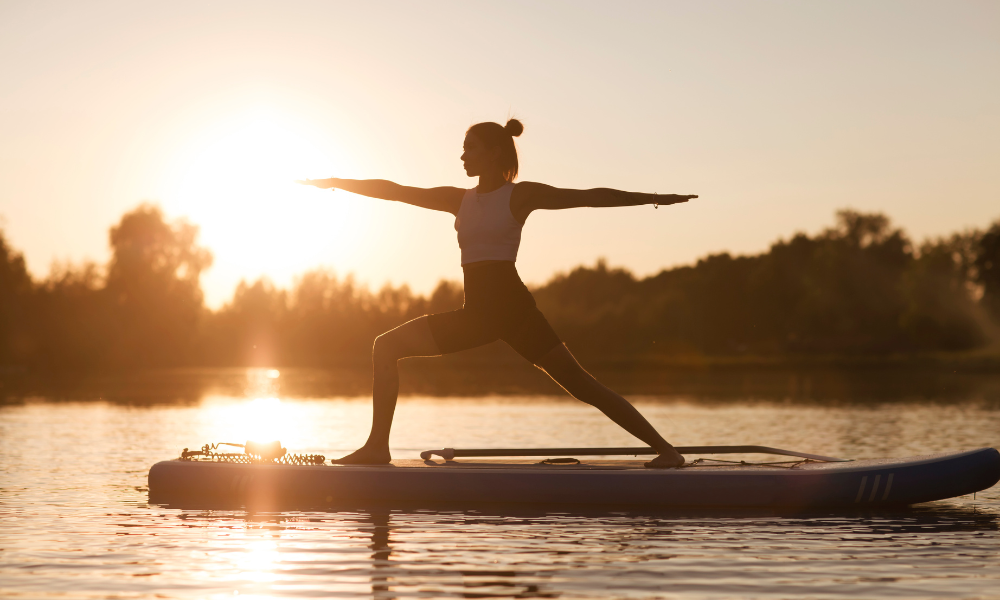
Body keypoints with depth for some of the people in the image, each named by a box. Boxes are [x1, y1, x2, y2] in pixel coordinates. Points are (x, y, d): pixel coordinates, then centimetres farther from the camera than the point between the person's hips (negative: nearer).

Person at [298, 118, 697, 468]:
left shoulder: (520, 195, -1)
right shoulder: (459, 200, 14)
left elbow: (589, 197, -5)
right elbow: (396, 192, 18)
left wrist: (652, 198, -11)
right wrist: (337, 183, 17)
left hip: (513, 308, -6)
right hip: (476, 313, 6)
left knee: (579, 384, -10)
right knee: (386, 347, 1)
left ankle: (664, 449, -6)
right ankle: (378, 447, 1)